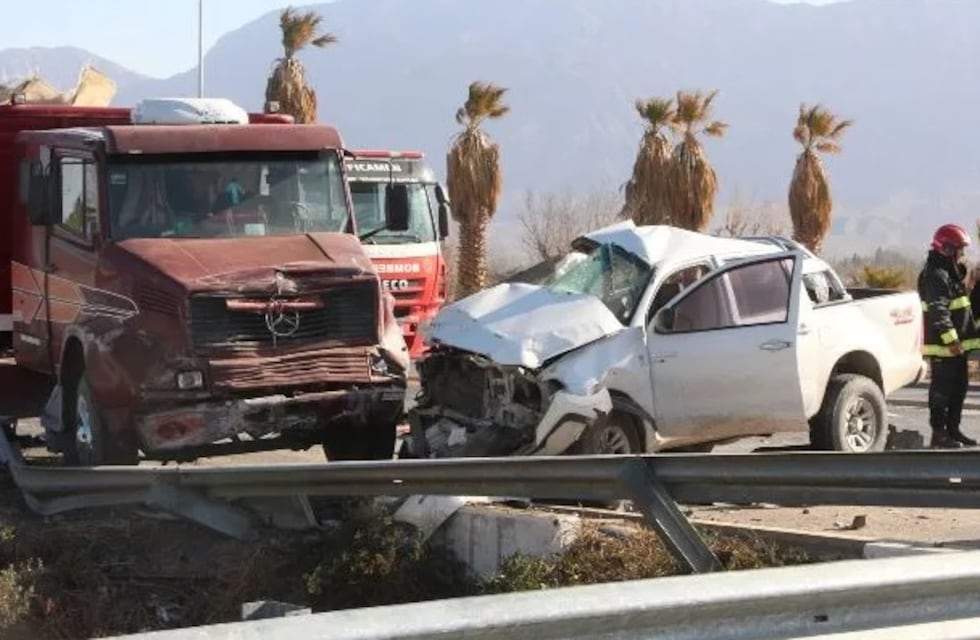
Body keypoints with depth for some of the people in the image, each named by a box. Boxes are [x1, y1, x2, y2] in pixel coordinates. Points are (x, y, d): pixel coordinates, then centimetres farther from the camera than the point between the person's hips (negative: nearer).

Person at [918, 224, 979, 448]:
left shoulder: (951, 272, 19)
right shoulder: (936, 275, -16)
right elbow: (938, 311, -25)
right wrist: (950, 338, -29)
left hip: (955, 343, 10)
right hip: (943, 345, -10)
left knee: (959, 387, 15)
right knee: (943, 388, -6)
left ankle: (953, 430, 23)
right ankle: (939, 433, -2)